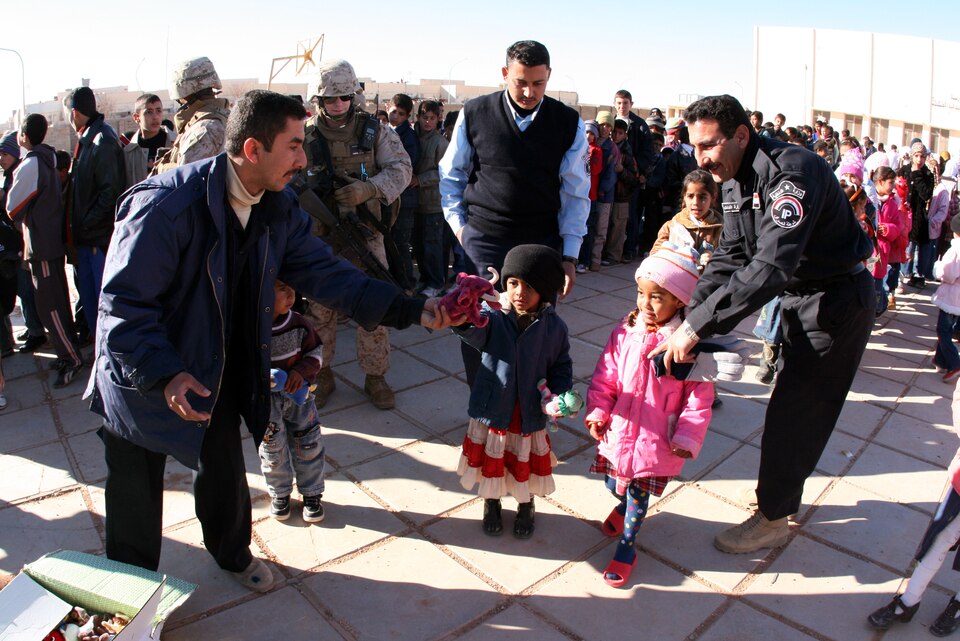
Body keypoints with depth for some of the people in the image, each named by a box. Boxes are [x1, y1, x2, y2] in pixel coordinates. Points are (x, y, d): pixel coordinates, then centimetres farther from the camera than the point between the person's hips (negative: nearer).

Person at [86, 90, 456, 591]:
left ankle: (232, 554, 49)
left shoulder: (278, 210, -8)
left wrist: (411, 310, -20)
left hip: (217, 371, 6)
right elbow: (123, 304, -26)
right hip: (142, 380, -5)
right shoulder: (167, 205, -30)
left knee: (224, 469, 21)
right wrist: (164, 374, -37)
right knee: (136, 497, 12)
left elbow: (326, 273, -11)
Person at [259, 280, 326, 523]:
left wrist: (301, 370, -16)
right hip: (265, 400, -2)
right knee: (274, 448, 11)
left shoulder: (298, 324, -11)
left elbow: (315, 352, 2)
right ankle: (279, 494, 36)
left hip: (298, 394, 3)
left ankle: (311, 494, 29)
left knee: (308, 444, 8)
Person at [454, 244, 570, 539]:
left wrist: (559, 396, -13)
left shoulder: (554, 327, -10)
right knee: (491, 463, 20)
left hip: (530, 415, 1)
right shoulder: (493, 318, -17)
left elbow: (561, 366, 3)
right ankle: (491, 504, 49)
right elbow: (472, 326, -39)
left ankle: (526, 507, 50)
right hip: (492, 412, -1)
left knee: (527, 467, 21)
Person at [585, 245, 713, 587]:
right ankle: (624, 506, 57)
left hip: (656, 440, -3)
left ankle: (626, 547, 37)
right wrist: (597, 412, -8)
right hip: (619, 429, 3)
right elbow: (604, 377, 0)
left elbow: (700, 398, -11)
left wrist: (687, 438, -14)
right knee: (614, 484, 20)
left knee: (639, 494, 13)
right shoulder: (625, 333, -8)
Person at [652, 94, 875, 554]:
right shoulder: (734, 179, 0)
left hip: (836, 299, -9)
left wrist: (696, 327, -42)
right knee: (793, 402, 19)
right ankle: (782, 489, 37)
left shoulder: (792, 171, -30)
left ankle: (772, 519, 13)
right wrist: (690, 313, -18)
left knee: (793, 412, -3)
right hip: (797, 296, 9)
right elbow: (730, 257, -2)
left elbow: (771, 267, -41)